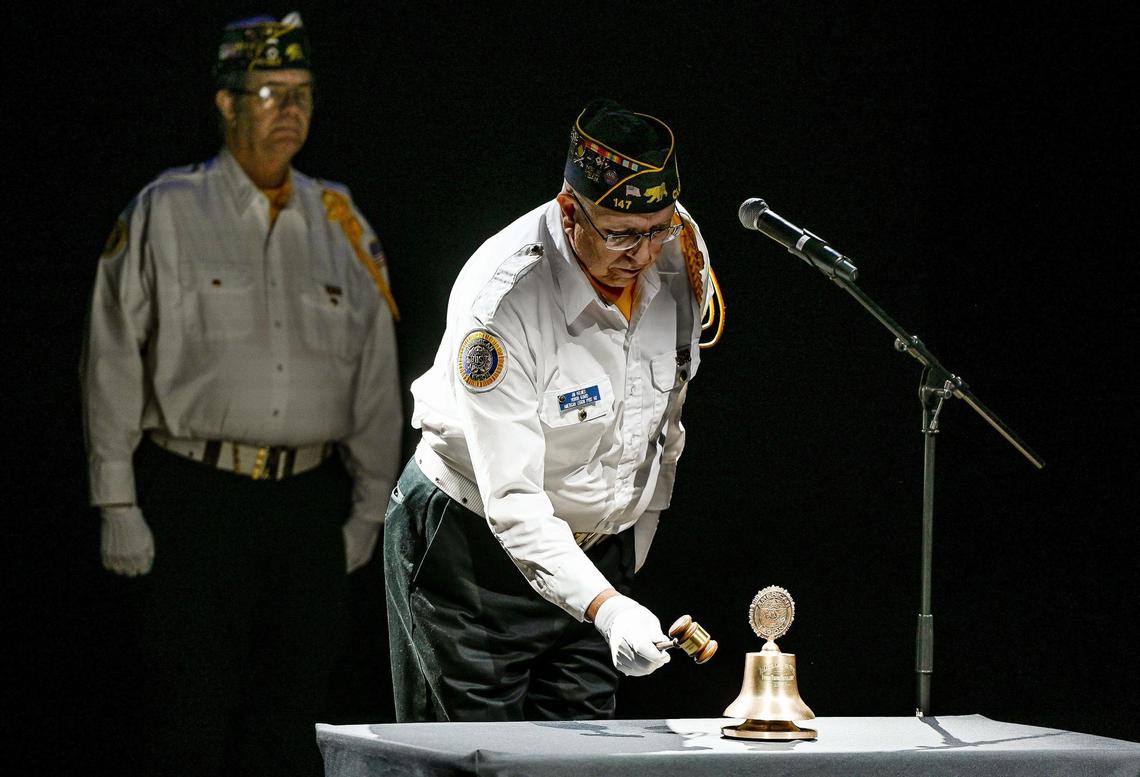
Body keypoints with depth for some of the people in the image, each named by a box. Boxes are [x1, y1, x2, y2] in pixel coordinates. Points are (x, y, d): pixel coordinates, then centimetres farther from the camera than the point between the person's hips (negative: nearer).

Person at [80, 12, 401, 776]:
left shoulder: (340, 220, 12)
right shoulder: (166, 213, 2)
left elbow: (377, 375, 15)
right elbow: (113, 364, 0)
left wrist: (368, 507, 13)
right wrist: (118, 505, -4)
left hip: (311, 501, 3)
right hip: (196, 493, -3)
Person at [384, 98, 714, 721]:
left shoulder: (680, 252, -11)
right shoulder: (503, 296, -30)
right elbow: (511, 499, -32)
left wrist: (635, 542, 14)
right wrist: (605, 609, -43)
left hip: (600, 550, 6)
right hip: (471, 546, -5)